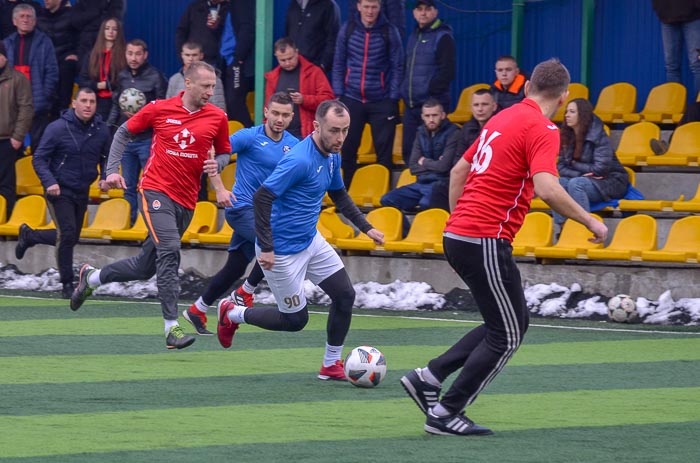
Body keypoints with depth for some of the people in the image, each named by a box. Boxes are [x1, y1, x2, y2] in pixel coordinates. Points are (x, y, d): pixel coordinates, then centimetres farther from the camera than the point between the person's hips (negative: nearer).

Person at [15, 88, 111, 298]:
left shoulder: (101, 130, -3)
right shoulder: (58, 128, -15)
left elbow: (106, 159, 13)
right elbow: (39, 159, -10)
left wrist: (105, 178, -7)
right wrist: (49, 182, -25)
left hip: (82, 192, 5)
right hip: (60, 191, -5)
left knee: (71, 238, 15)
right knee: (67, 234, -15)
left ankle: (29, 235, 39)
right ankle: (66, 284, -1)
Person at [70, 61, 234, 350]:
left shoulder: (217, 118, 2)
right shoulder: (159, 109, -3)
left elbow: (224, 152, 15)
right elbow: (124, 132, 10)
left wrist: (216, 166, -8)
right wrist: (112, 170, 3)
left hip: (186, 201, 4)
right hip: (156, 191, -4)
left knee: (145, 267, 10)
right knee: (169, 251, -22)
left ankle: (91, 278, 36)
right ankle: (172, 328, -22)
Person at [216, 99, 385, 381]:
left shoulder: (333, 157, 2)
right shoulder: (300, 160, -28)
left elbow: (339, 196, 21)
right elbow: (262, 197, -29)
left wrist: (366, 228, 13)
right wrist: (266, 248, -30)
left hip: (311, 241, 8)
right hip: (281, 250, -8)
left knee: (344, 295, 1)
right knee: (295, 320, 2)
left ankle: (331, 365, 16)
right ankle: (232, 314, 23)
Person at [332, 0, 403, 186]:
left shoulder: (389, 32, -2)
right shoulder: (347, 29, 2)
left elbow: (397, 67, 0)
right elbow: (339, 64, 7)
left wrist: (393, 98, -5)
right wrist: (338, 94, 0)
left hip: (381, 101, -1)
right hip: (351, 99, 2)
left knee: (384, 151, 1)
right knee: (347, 149, 4)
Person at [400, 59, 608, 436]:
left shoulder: (503, 118, 15)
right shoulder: (541, 129, -11)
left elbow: (458, 171, 21)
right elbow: (547, 189, -25)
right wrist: (589, 222, -14)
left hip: (457, 235, 9)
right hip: (485, 242, -9)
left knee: (513, 322, 17)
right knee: (507, 335, 1)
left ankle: (429, 377, 13)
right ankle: (445, 413, 4)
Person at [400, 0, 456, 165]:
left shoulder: (443, 37, -6)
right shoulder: (414, 36, 17)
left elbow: (447, 72, -13)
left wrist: (429, 90, -16)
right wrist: (404, 90, 14)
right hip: (411, 105, 8)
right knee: (408, 151, 8)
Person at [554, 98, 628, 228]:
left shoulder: (599, 137, -13)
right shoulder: (567, 137, 5)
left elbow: (600, 169, -20)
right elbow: (561, 168, 1)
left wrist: (574, 164, -9)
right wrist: (580, 173, -17)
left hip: (610, 182, -6)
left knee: (575, 183, -34)